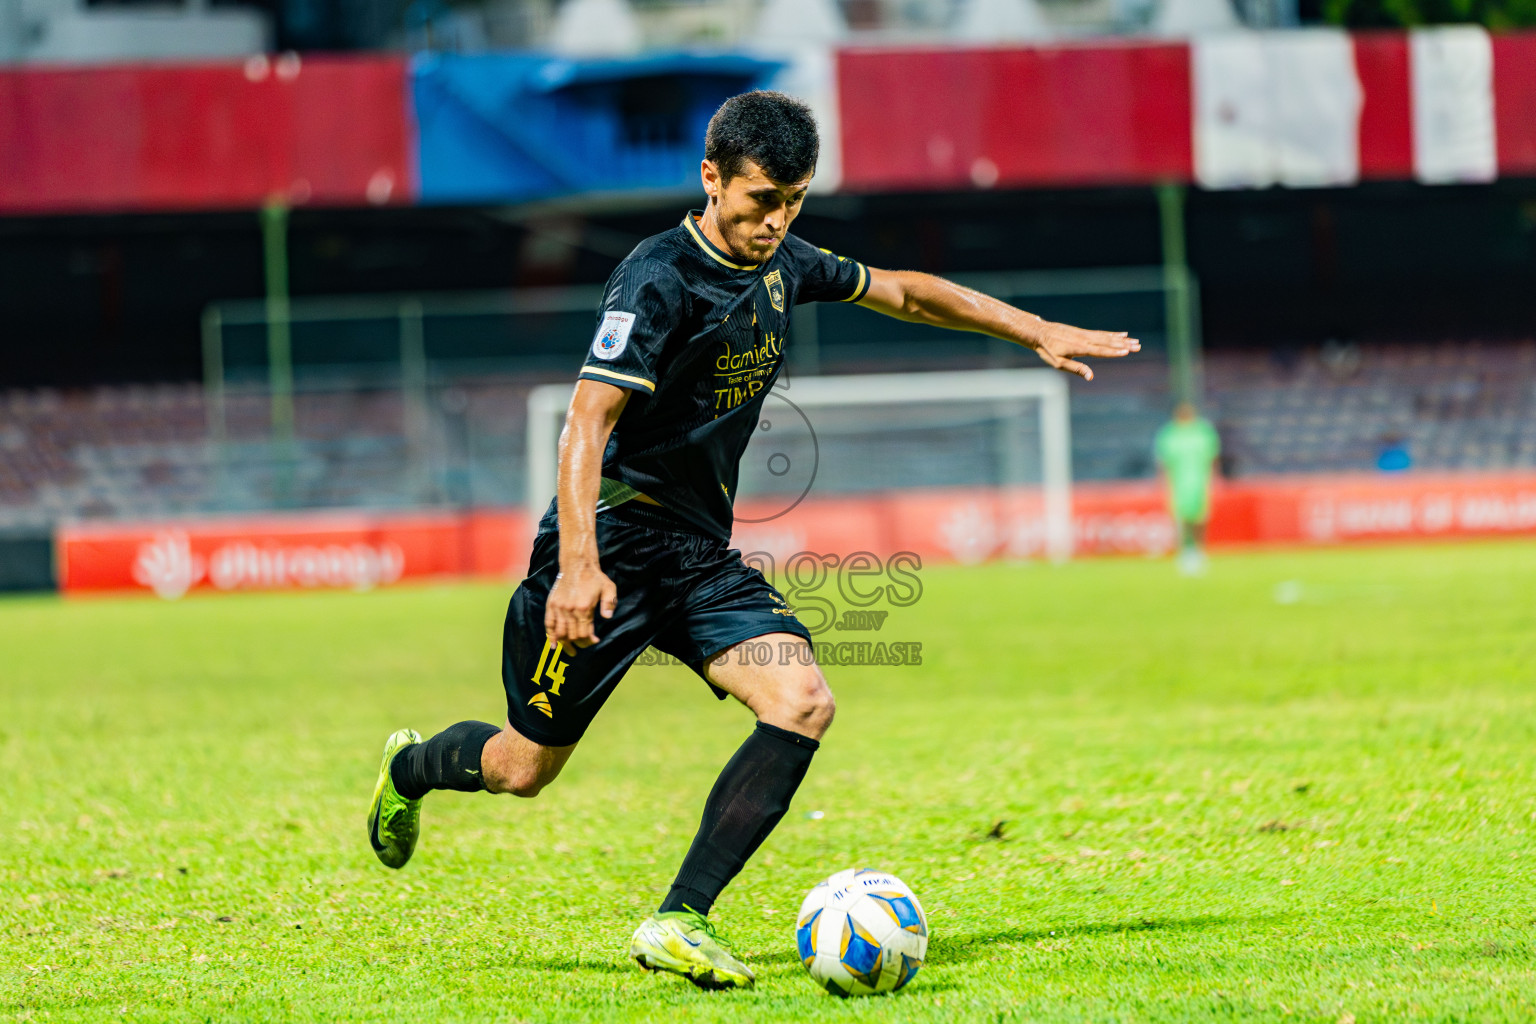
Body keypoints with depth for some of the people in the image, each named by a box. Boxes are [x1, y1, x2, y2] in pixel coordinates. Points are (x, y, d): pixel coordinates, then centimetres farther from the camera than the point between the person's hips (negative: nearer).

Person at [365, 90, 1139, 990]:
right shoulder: (659, 279, -18)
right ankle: (410, 768, 39)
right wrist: (578, 564, -35)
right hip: (614, 544, -7)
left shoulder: (782, 264, 7)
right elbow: (587, 421, -25)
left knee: (804, 703, -18)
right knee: (526, 768, 3)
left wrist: (1038, 331, 20)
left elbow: (902, 291, 23)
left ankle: (679, 923, -18)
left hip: (704, 559, 7)